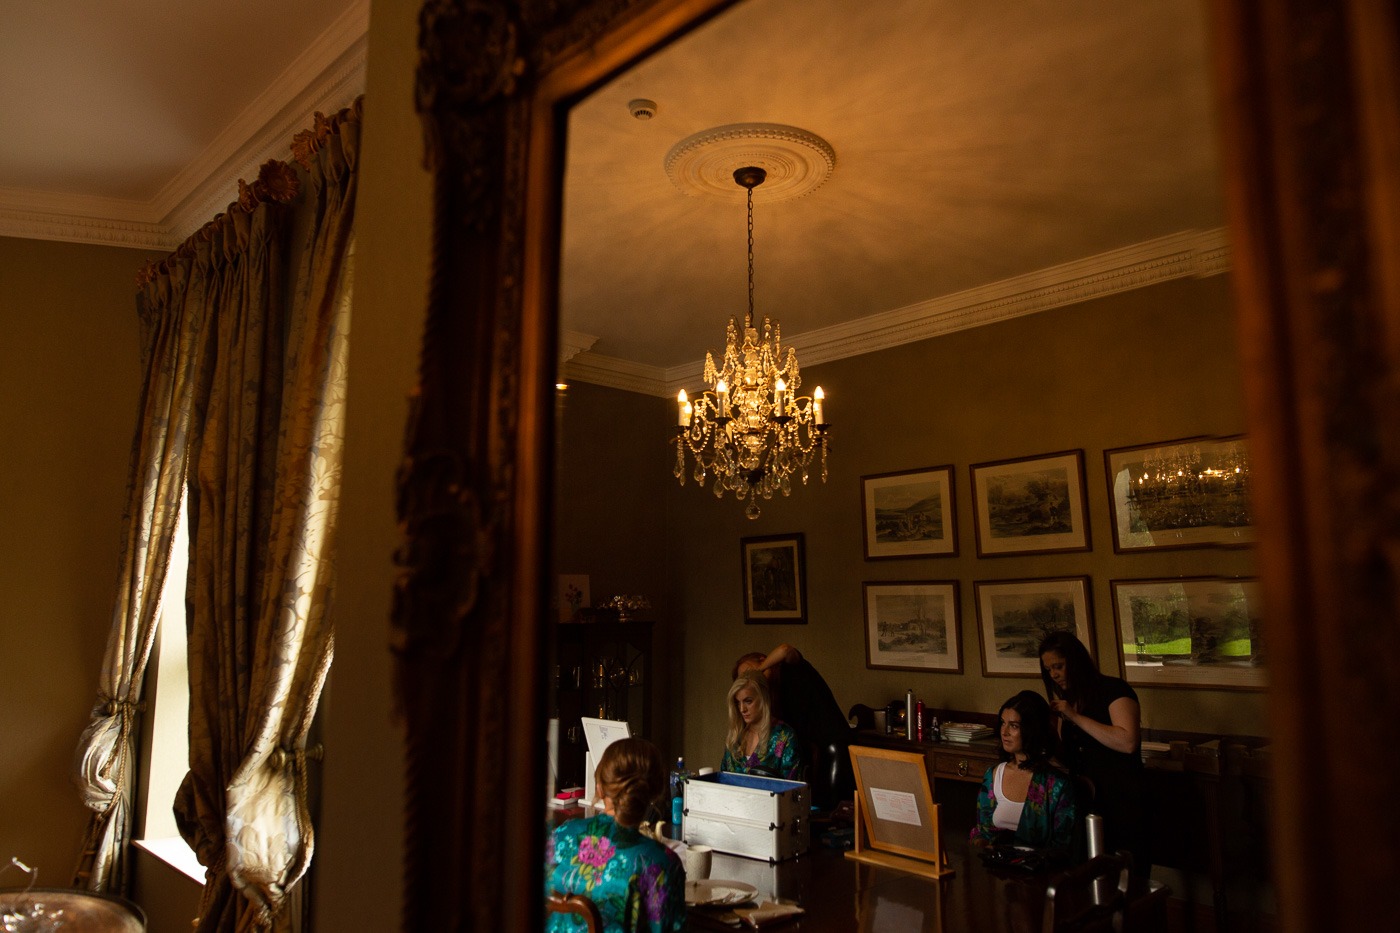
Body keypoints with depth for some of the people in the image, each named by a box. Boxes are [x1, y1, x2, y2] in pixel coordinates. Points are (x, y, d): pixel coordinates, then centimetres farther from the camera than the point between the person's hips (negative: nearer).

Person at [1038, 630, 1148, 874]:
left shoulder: (1114, 690, -9)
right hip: (1085, 802, 6)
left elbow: (1128, 742, -24)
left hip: (1121, 805, -6)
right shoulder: (1066, 700, 13)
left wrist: (1075, 717, -20)